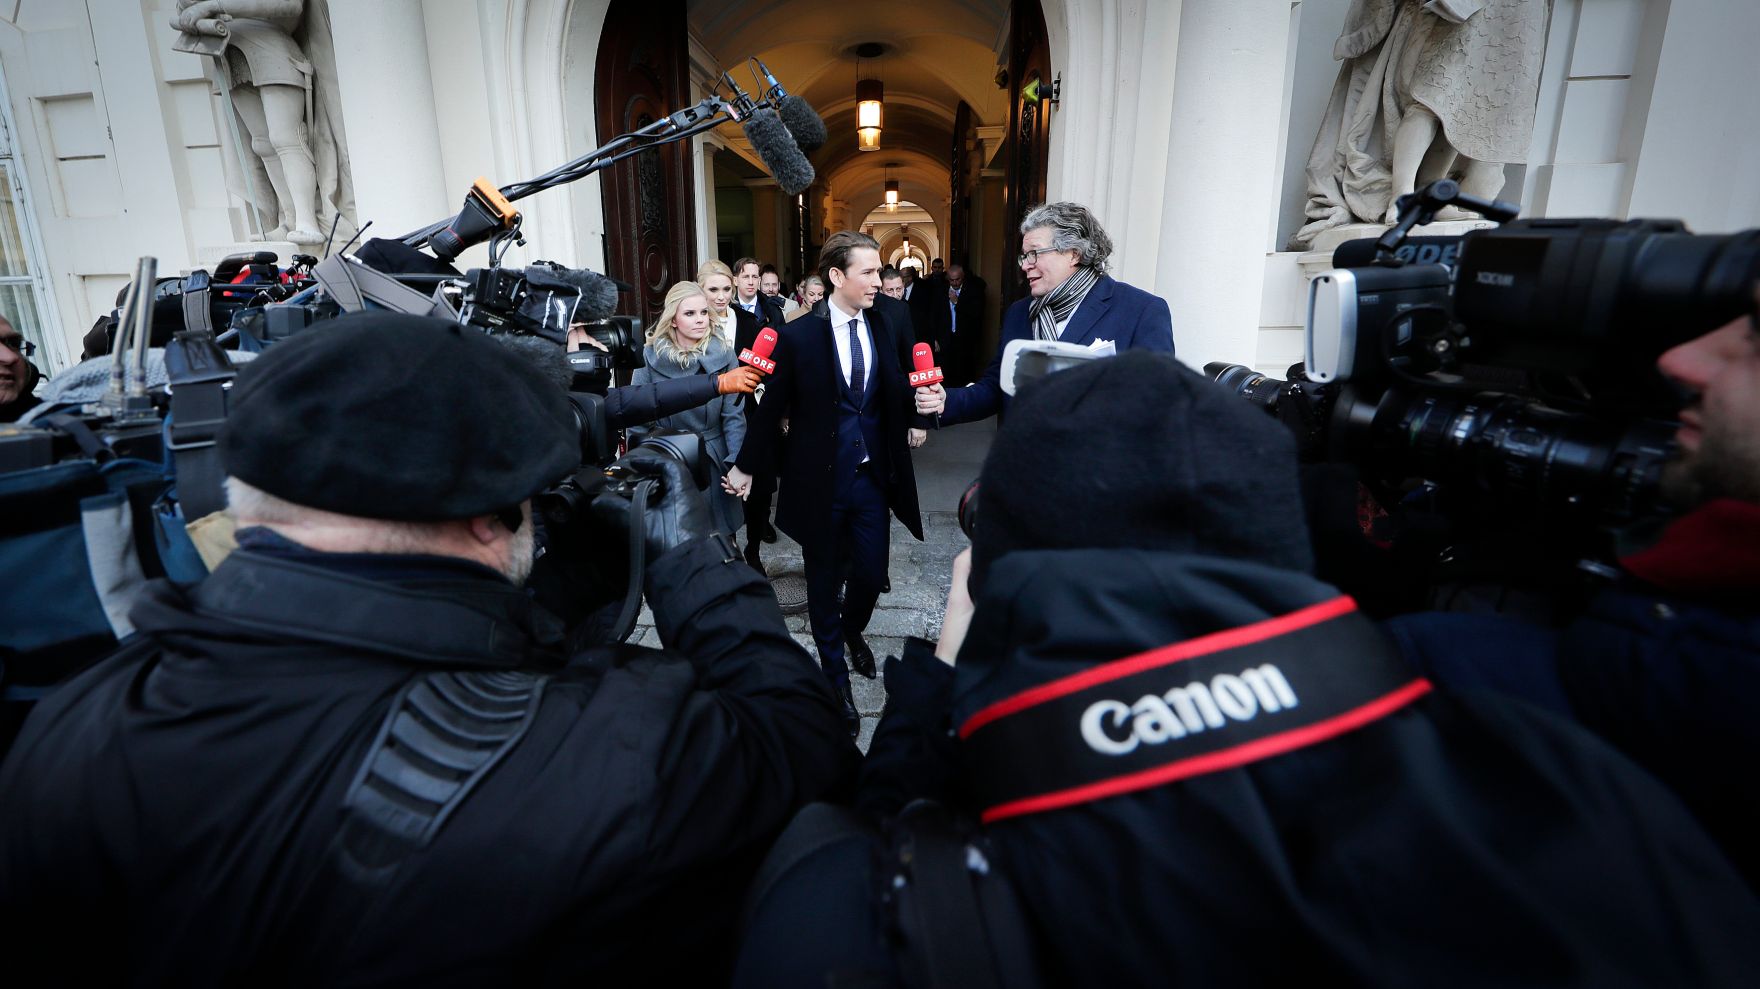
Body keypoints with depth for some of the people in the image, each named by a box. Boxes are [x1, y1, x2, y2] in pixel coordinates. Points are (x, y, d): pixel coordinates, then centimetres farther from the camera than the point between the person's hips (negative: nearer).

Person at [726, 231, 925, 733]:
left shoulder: (887, 329, 2)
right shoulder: (798, 336, -10)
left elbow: (897, 396, 7)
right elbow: (772, 407, -4)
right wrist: (747, 466, 1)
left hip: (873, 477, 3)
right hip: (820, 479, -3)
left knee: (870, 574, 9)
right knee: (824, 580, 12)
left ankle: (852, 631, 46)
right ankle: (835, 674, 34)